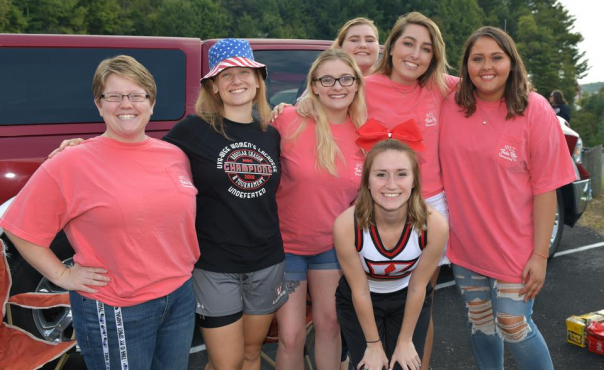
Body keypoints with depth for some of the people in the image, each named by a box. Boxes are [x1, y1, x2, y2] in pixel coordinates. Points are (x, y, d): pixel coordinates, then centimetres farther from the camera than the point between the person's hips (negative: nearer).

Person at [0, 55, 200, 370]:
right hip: (115, 313, -5)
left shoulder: (175, 155, 2)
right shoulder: (70, 165, -13)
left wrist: (182, 270, 9)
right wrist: (63, 276, -9)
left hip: (180, 298, 5)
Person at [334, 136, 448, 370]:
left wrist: (405, 341, -3)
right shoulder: (346, 225, -32)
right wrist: (373, 344, -6)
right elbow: (359, 290, -18)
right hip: (358, 302, -1)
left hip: (409, 299, 1)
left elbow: (417, 287, -15)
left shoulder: (434, 225, -30)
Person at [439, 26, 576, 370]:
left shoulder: (535, 110, -11)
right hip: (465, 242, 3)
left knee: (513, 327, 4)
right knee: (480, 322, 17)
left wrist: (540, 255, -13)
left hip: (515, 247, -3)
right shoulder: (451, 106, -5)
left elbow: (545, 187, -12)